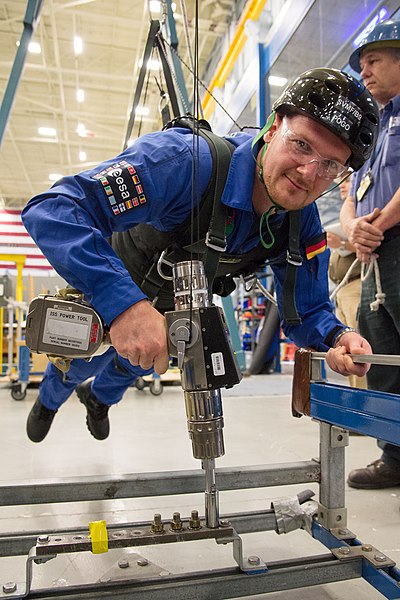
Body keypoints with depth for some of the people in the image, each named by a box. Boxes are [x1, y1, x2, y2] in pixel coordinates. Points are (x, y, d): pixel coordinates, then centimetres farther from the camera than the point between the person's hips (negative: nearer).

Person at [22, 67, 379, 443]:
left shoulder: (303, 224, -25)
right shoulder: (186, 161, -45)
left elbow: (305, 311, -17)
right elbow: (52, 208, -51)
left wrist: (338, 338, -41)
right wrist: (124, 304, -64)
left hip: (176, 302, 5)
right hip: (104, 286, -4)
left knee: (137, 364, 28)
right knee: (83, 363, 18)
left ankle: (98, 398, 67)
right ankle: (48, 401, 59)